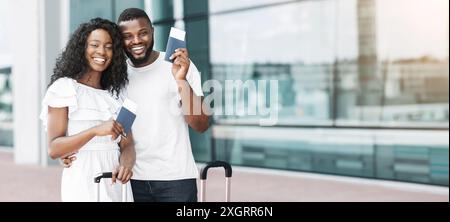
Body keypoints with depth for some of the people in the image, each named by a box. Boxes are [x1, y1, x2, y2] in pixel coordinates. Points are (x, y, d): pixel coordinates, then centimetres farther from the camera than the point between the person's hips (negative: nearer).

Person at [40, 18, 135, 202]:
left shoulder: (116, 95, 13)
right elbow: (54, 149, -11)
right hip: (83, 183, -5)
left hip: (116, 182, 5)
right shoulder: (64, 88, -3)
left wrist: (126, 165, -17)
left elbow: (127, 144, 5)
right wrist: (95, 131, -24)